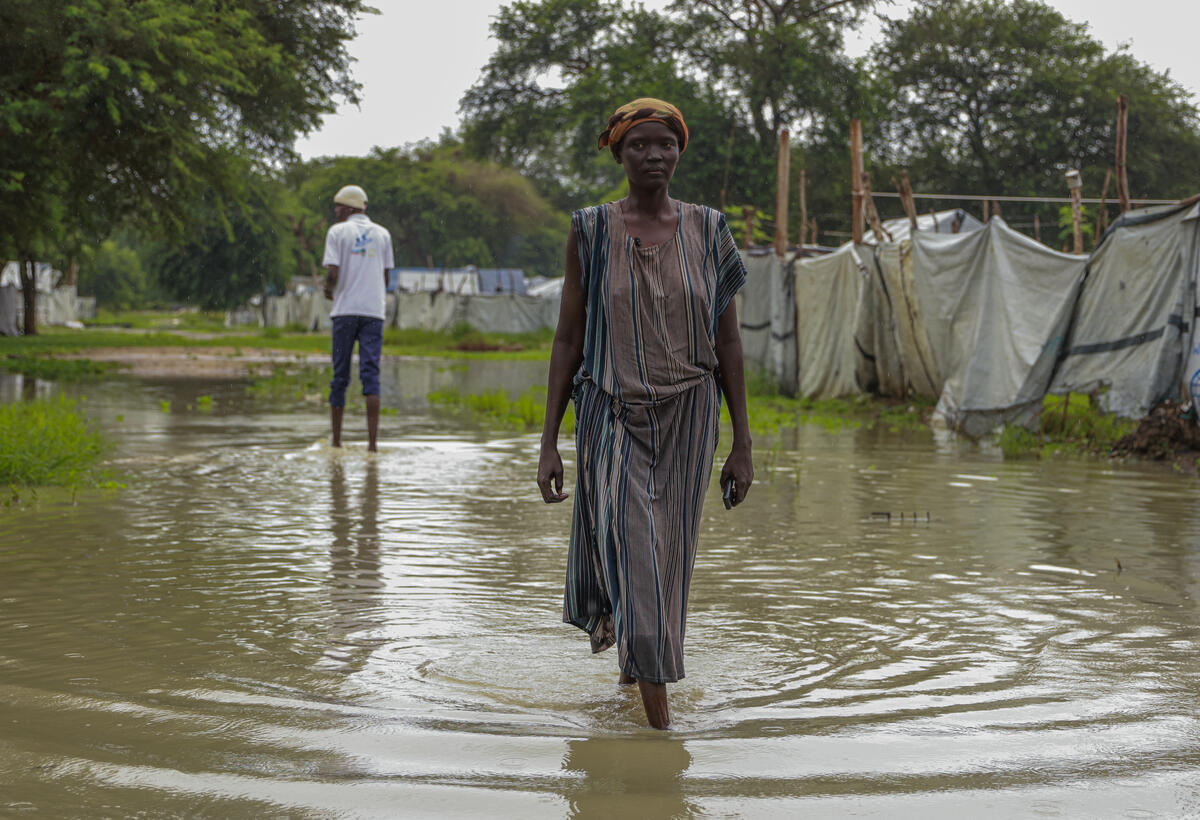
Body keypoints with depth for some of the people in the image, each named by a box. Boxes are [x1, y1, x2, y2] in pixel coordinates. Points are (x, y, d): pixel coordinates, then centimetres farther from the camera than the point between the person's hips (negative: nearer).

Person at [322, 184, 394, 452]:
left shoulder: (337, 232, 1)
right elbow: (385, 277, 12)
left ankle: (336, 440, 12)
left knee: (340, 376, 7)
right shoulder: (382, 234, 11)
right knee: (371, 373, -4)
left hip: (345, 310, -2)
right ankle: (372, 441, -15)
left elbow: (333, 274, -9)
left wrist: (328, 289, 12)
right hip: (374, 310, 2)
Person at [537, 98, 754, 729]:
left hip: (686, 419, 2)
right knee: (634, 559, -12)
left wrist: (742, 444, 3)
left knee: (669, 560, 11)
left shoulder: (706, 230, 3)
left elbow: (727, 342, 5)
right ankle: (659, 721, -7)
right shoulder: (591, 231, -1)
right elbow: (567, 338, 2)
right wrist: (549, 442, -2)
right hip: (612, 416, -2)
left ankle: (636, 660, 40)